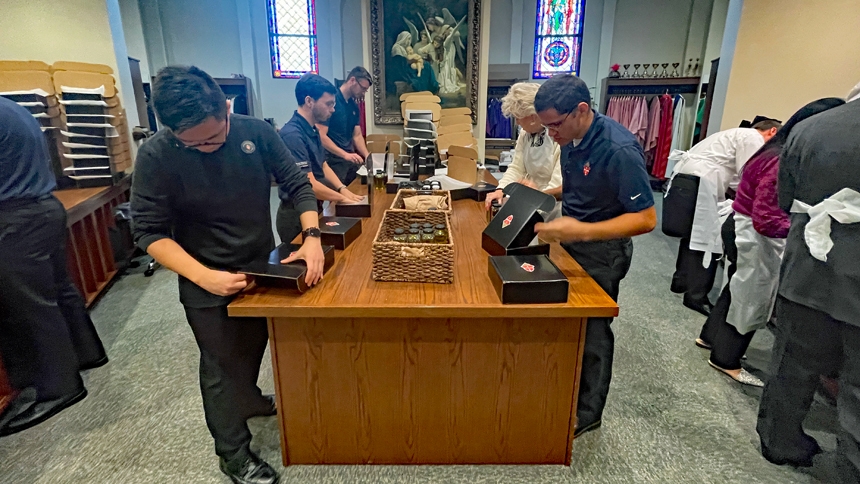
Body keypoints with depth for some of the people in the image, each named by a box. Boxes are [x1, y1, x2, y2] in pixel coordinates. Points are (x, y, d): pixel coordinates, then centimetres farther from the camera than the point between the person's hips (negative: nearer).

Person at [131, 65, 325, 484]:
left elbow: (297, 185, -6)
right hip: (208, 286, -3)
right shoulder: (155, 156, -20)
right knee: (222, 367, 12)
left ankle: (249, 399, 56)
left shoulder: (256, 132, -13)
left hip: (263, 267, 4)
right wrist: (204, 276, -29)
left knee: (254, 347, 26)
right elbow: (149, 231, -17)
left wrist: (312, 238, -20)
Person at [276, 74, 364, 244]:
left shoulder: (312, 130, 7)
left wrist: (343, 189, -2)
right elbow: (309, 185, -26)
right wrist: (342, 198, -15)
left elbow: (323, 166, 14)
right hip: (297, 215, -9)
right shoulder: (293, 135, -24)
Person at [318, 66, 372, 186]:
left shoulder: (354, 106, 11)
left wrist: (367, 156, -3)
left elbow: (357, 136, 13)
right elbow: (321, 136, -19)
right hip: (334, 161, -7)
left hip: (351, 160, 8)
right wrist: (345, 155, -26)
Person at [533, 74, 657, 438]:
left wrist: (581, 231, -35)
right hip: (571, 239, 7)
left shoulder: (619, 150, -27)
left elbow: (646, 219, -26)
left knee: (592, 331, 6)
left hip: (601, 249, -7)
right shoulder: (571, 138, -2)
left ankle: (587, 412, 27)